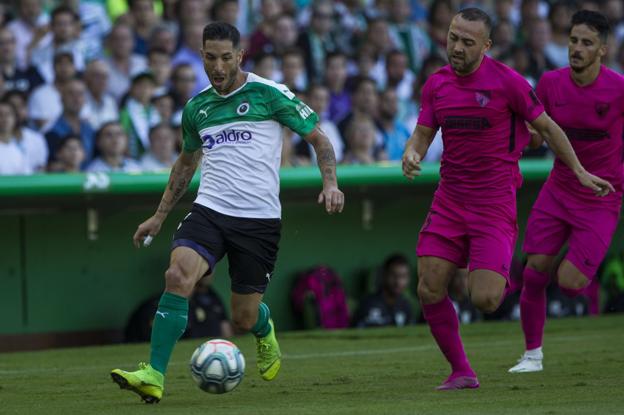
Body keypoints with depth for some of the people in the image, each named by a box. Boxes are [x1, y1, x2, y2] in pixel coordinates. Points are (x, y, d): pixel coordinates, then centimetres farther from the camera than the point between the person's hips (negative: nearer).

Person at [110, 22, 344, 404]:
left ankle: (265, 330, 42)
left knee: (244, 319, 2)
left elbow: (318, 137, 2)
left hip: (259, 219, -3)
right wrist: (159, 216, 27)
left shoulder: (268, 94, -3)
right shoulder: (197, 108, 12)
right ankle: (154, 376, -26)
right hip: (209, 211, 3)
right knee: (178, 276, -25)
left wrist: (330, 183, -14)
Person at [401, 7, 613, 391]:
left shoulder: (508, 82, -11)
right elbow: (423, 134, 11)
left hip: (494, 204, -5)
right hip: (449, 200, 5)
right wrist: (411, 155, -13)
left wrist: (580, 171, 6)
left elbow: (547, 126, 1)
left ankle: (502, 277, 24)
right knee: (430, 290, -5)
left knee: (484, 300, -14)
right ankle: (461, 372, 12)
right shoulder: (436, 84, 4)